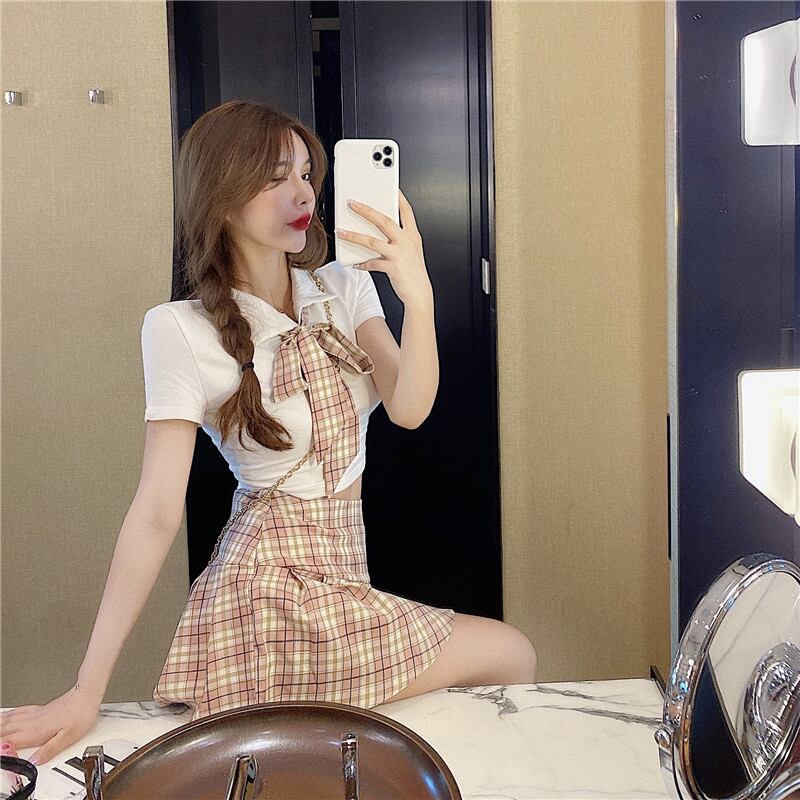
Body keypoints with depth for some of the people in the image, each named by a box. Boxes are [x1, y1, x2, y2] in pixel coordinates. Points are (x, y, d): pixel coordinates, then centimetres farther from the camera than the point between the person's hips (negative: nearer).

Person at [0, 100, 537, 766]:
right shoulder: (182, 329, -14)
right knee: (513, 656, -3)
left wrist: (418, 298, -29)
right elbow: (158, 512, -16)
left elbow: (408, 409, -11)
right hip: (277, 591, -6)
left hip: (343, 569, 6)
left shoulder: (345, 288, 3)